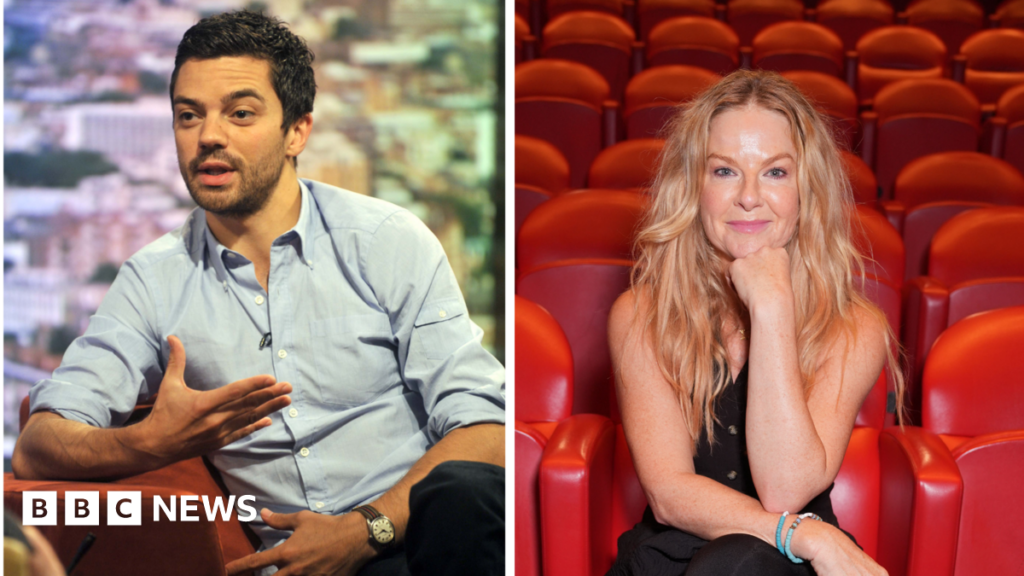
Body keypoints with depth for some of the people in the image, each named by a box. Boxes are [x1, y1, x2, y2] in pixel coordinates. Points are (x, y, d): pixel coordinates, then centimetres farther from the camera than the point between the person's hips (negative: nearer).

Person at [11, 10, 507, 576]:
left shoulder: (387, 239, 4)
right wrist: (151, 443, -19)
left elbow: (483, 426, -2)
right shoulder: (154, 279, 9)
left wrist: (366, 529, -17)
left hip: (416, 529, -1)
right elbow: (37, 448, 3)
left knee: (461, 491, -35)